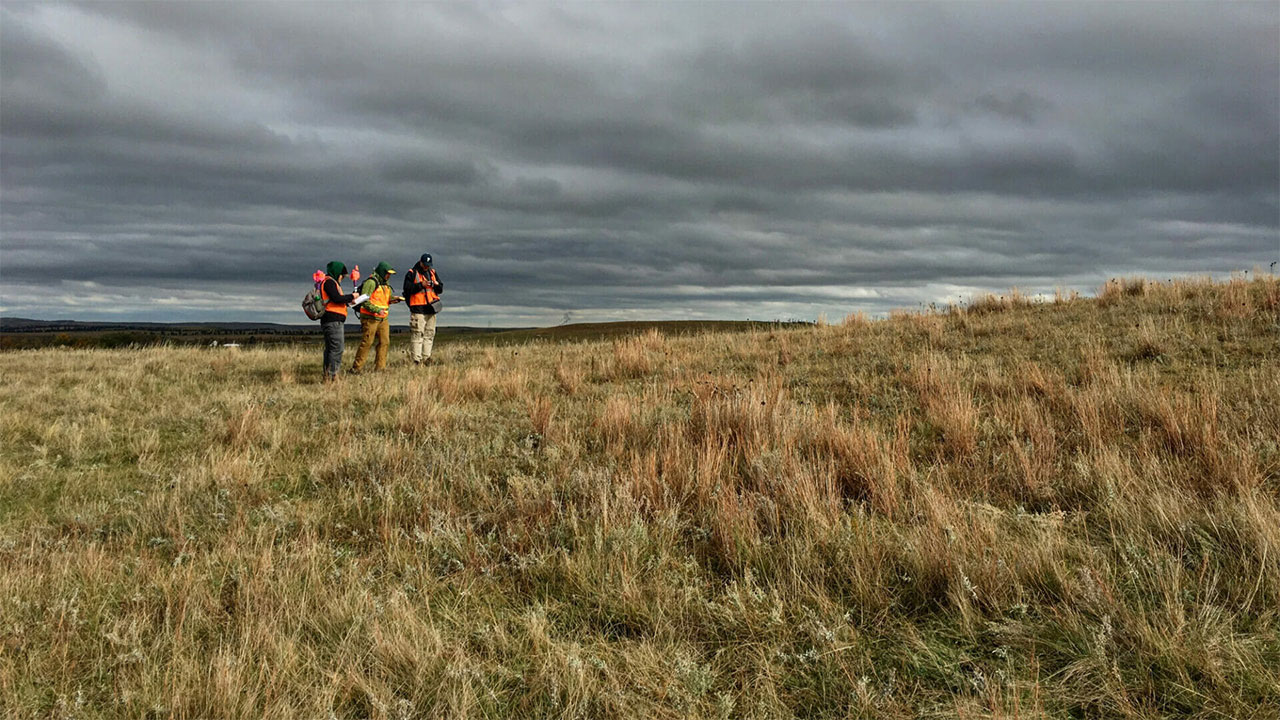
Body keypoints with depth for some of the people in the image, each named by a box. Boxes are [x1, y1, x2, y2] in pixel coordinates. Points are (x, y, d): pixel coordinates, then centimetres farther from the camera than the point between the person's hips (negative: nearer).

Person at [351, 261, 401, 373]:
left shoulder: (386, 284, 17)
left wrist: (392, 299, 4)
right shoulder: (371, 282, -12)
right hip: (370, 318, -8)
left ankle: (380, 367, 12)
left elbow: (388, 298, 27)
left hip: (383, 318, 9)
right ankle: (357, 368, -2)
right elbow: (364, 300, -17)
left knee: (385, 342, 5)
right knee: (367, 342, -8)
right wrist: (377, 310, -24)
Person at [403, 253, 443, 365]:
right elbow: (407, 289, -10)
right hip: (417, 309, -6)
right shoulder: (411, 274, 0)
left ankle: (426, 358, 15)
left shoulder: (432, 273, 16)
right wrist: (421, 285, -18)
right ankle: (416, 360, -10)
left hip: (431, 309, 6)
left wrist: (436, 285, -8)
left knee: (429, 334, 8)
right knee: (417, 335, -9)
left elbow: (441, 289, 14)